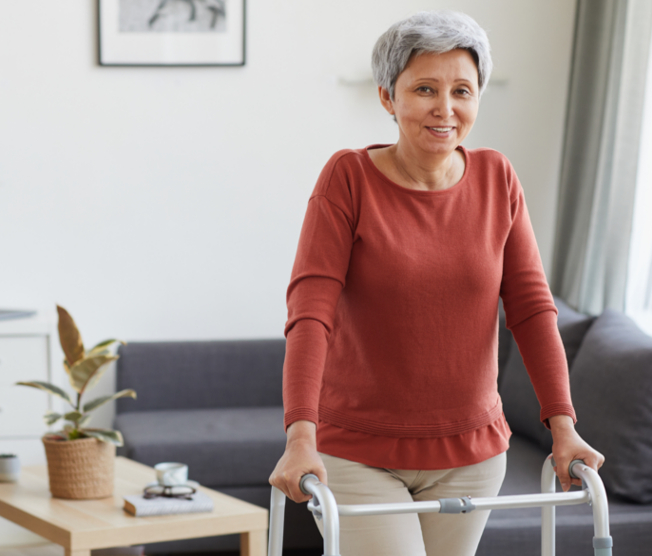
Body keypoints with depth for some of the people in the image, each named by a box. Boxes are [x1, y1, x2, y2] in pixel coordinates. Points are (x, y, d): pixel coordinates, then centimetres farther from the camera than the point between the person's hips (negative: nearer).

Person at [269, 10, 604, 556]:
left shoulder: (497, 179, 0)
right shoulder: (349, 178, -11)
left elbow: (531, 305, -1)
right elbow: (310, 311, -18)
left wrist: (563, 426, -10)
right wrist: (301, 438, -29)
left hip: (471, 452, 4)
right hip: (358, 454, -4)